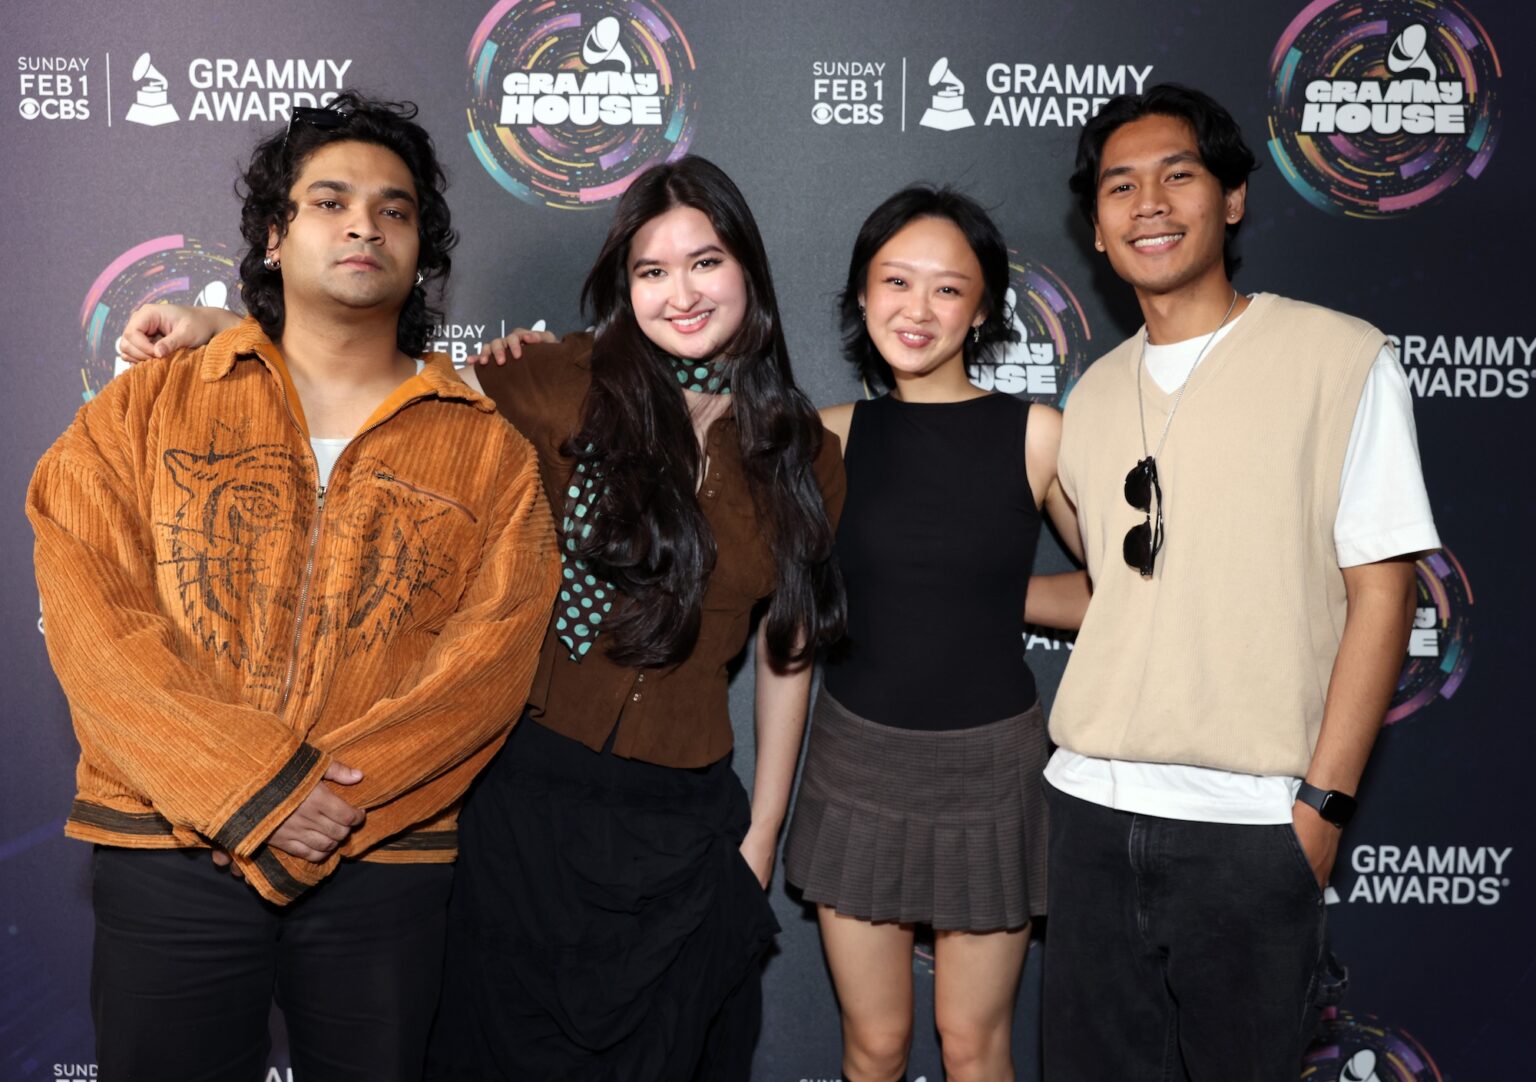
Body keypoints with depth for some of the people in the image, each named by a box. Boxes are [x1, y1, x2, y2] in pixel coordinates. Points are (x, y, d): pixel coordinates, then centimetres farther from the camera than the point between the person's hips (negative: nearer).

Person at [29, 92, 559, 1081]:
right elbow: (93, 621, -5)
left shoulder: (489, 453, 5)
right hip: (166, 853, 0)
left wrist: (333, 806, -16)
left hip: (387, 862, 0)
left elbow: (490, 661, -5)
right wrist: (253, 790, -16)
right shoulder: (148, 408, 6)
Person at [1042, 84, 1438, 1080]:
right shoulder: (1095, 393, 11)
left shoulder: (1341, 359, -4)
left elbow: (1380, 589, -7)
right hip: (1092, 808, 5)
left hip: (1250, 821, -4)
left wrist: (1322, 803, -10)